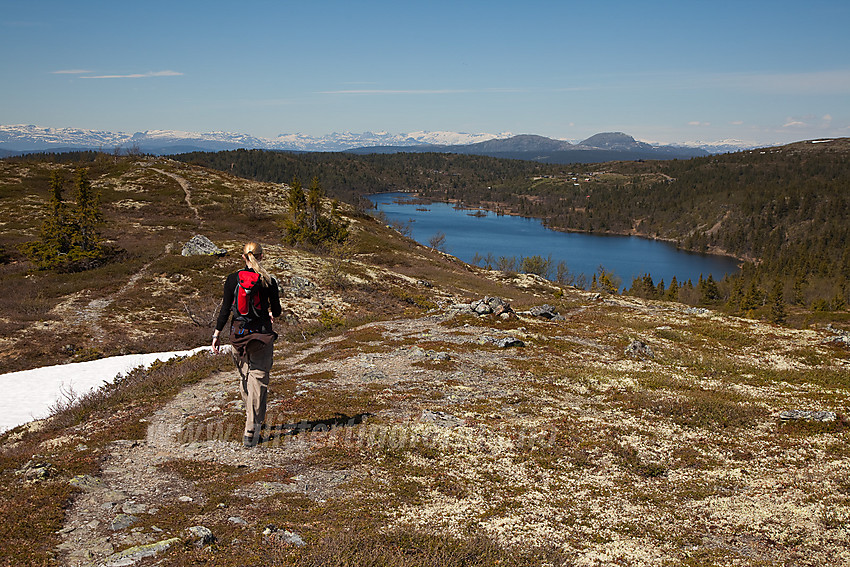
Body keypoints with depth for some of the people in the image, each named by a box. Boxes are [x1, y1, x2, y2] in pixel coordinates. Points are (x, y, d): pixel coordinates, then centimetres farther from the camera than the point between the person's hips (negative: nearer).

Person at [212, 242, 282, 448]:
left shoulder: (232, 279, -3)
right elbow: (277, 311, 3)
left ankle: (252, 418, 34)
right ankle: (251, 430, -7)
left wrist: (217, 334, 5)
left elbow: (225, 309, -3)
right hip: (262, 334, -2)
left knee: (245, 375, 21)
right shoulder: (268, 282, -6)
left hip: (239, 332, 2)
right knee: (258, 379, -1)